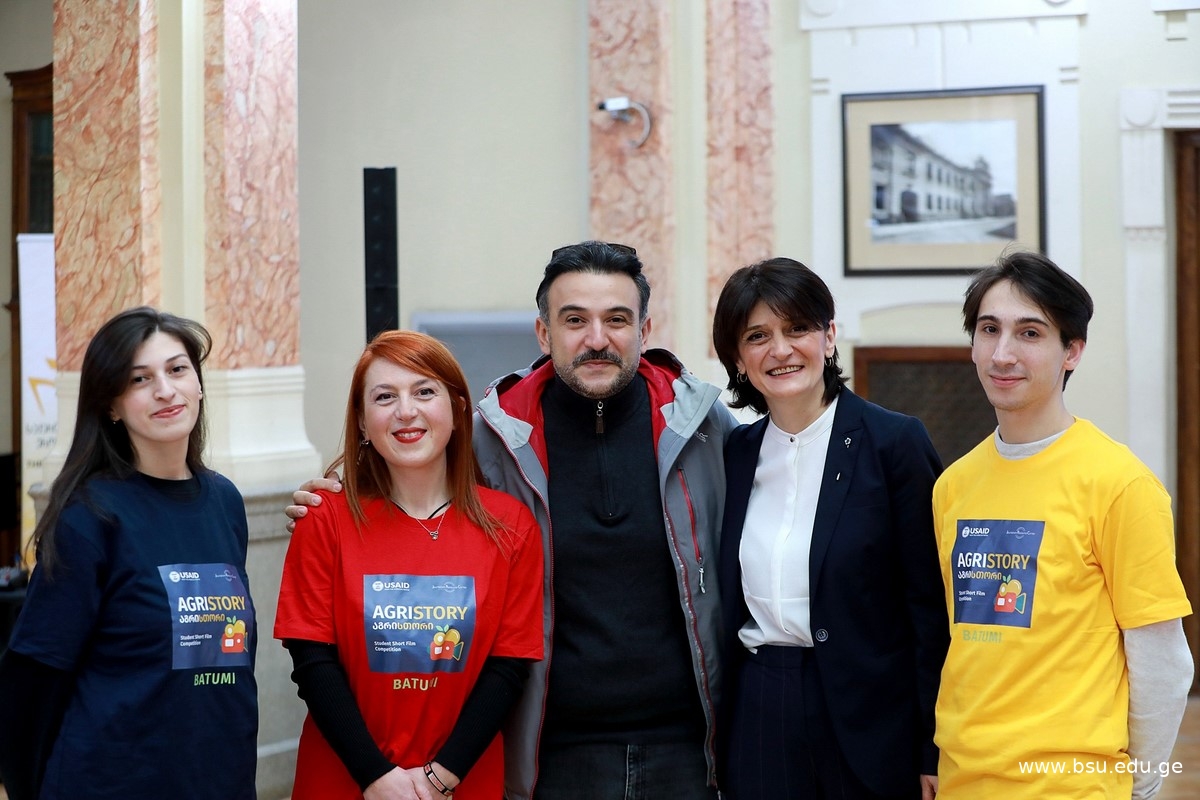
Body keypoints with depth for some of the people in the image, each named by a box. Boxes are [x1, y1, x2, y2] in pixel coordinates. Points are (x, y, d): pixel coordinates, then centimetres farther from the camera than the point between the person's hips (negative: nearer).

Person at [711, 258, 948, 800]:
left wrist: (934, 752, -10)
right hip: (757, 720, 4)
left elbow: (931, 606, -8)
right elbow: (724, 604, 13)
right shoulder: (734, 454, 7)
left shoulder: (895, 442, -7)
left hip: (871, 720, -4)